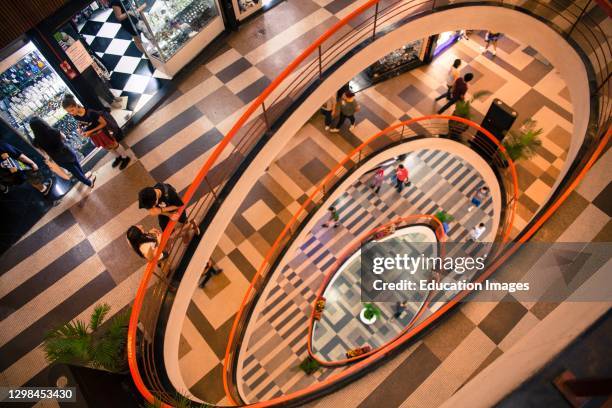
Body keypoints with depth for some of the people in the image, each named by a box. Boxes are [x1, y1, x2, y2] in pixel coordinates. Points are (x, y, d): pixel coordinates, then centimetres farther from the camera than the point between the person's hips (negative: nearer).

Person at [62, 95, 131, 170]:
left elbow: (104, 123, -25)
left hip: (101, 132, -5)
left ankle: (125, 158, 38)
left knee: (113, 145, 16)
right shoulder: (75, 115, -18)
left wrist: (90, 131, -27)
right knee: (106, 147, 25)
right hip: (93, 135, 6)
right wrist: (80, 129, -15)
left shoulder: (90, 113, -36)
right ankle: (118, 157, 48)